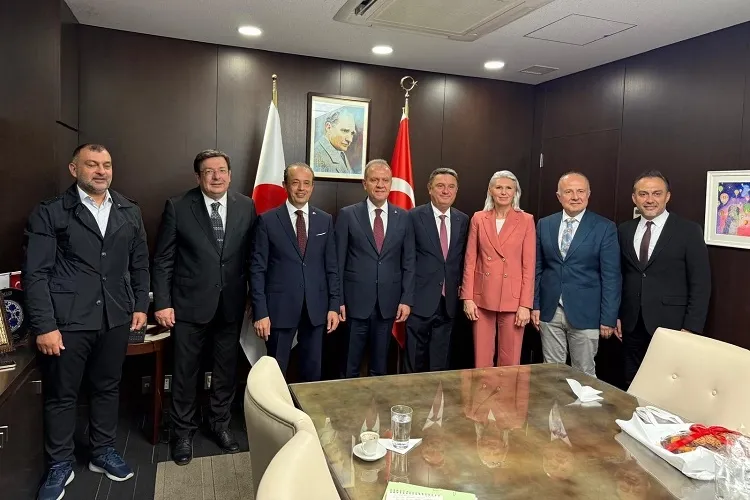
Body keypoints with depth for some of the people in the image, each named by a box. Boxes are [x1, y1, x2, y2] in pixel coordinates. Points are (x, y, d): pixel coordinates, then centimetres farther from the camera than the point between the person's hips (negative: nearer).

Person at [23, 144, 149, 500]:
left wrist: (140, 305, 7)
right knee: (61, 395, 10)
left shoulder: (129, 212, 7)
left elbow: (140, 264, 12)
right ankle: (60, 464, 29)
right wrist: (44, 325, -12)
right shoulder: (49, 213, -4)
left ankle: (102, 451, 34)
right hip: (68, 320, -3)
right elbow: (35, 273, -7)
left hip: (115, 318, 3)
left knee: (108, 388, 16)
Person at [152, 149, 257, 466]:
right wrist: (162, 303, -8)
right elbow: (163, 259, -4)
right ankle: (184, 431, 31)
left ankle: (220, 423, 36)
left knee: (226, 368, 15)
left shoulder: (246, 207, 0)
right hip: (189, 303, -2)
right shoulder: (178, 207, -6)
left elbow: (251, 257, 3)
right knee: (185, 370, 11)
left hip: (231, 304, 2)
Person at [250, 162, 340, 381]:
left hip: (316, 307, 3)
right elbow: (257, 269, -5)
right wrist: (260, 312, -10)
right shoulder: (267, 220, -3)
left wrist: (334, 305, 2)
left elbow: (332, 267, 7)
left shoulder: (325, 220, 5)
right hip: (280, 307, -2)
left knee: (313, 370, 14)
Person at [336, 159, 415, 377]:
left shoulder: (403, 217, 5)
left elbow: (408, 262, 6)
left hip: (388, 302, 2)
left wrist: (406, 299, 0)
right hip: (356, 301, -2)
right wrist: (338, 300, -5)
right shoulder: (348, 214, -1)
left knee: (380, 366, 14)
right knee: (350, 365, 8)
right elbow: (338, 262, -2)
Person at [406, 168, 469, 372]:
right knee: (415, 361, 7)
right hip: (421, 299, -3)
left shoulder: (463, 220, 7)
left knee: (441, 361, 14)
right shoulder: (415, 216, -6)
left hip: (448, 301, 4)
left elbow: (463, 258, 14)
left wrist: (460, 286, 5)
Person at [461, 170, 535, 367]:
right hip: (482, 297, 2)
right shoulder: (479, 219, 4)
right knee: (481, 360, 8)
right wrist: (468, 297, -2)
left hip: (512, 298, -1)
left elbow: (529, 265, -3)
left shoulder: (526, 220, -1)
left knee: (510, 362, 6)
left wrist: (525, 305, -8)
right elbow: (470, 260, 4)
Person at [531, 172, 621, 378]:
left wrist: (608, 318, -8)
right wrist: (535, 305, 5)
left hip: (585, 313, -2)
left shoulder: (605, 227, -4)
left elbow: (611, 276, -5)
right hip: (550, 311, 3)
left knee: (584, 374, 8)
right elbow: (537, 268, 9)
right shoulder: (544, 225, 5)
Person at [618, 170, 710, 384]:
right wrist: (617, 315, 8)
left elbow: (700, 284, -6)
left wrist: (691, 328, -11)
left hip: (671, 325, -3)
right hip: (632, 325, 4)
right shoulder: (624, 230, 7)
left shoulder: (689, 231, -5)